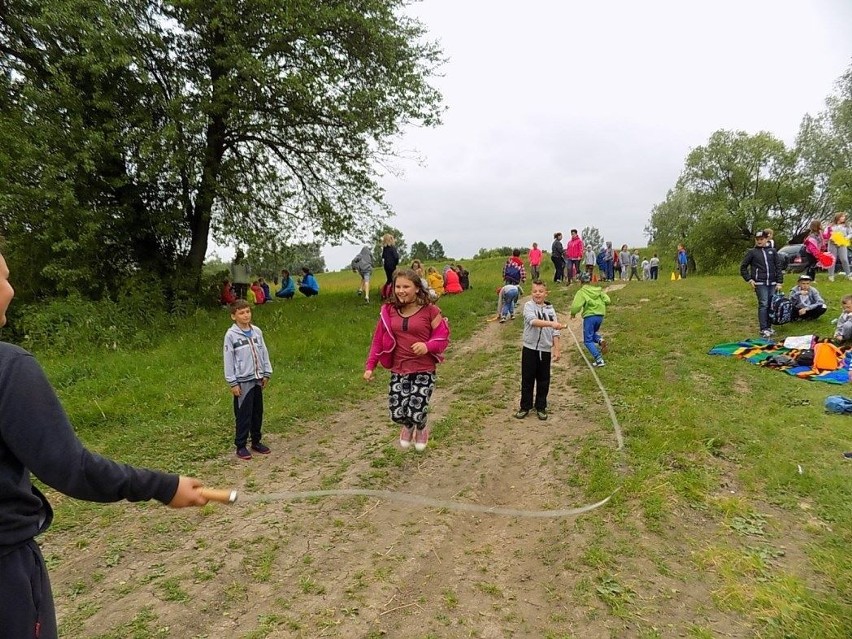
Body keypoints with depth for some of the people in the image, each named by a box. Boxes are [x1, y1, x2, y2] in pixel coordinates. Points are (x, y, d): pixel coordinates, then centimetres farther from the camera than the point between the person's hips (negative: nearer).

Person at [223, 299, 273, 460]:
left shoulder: (257, 331, 5)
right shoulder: (231, 335, -8)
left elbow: (264, 353, 10)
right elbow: (228, 360, -8)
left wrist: (267, 373, 7)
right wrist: (233, 383, -10)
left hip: (257, 379, 5)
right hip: (242, 381, -5)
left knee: (258, 413, 13)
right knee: (243, 415, 0)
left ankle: (256, 441, 27)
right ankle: (241, 446, 12)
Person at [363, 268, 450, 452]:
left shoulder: (429, 310, -9)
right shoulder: (389, 311, 1)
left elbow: (443, 337, -3)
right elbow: (378, 340, 6)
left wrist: (428, 346, -24)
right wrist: (370, 366, 2)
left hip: (424, 370, -3)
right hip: (398, 370, 3)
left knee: (415, 413, -9)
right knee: (397, 414, -3)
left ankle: (421, 429, 31)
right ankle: (408, 426, 37)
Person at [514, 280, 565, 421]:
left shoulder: (550, 309, 4)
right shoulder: (528, 306, -7)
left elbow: (555, 332, 4)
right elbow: (533, 321, -27)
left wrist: (556, 349, -2)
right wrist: (551, 323, -40)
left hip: (545, 350, 3)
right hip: (530, 348, -3)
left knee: (543, 380, 10)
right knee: (527, 379, 6)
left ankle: (541, 407, 23)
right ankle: (525, 406, 19)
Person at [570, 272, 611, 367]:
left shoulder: (581, 292, -7)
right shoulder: (598, 290, 8)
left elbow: (576, 306, -16)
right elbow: (607, 300, 1)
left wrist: (573, 313, 3)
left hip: (589, 316, -6)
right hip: (600, 316, 6)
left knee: (588, 340, 3)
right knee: (593, 332, 31)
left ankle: (599, 359, -9)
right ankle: (599, 340, -2)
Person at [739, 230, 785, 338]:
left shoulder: (772, 251, 10)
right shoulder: (752, 252, 3)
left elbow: (779, 267, 10)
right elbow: (743, 267, 6)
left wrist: (779, 282, 3)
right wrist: (749, 280, -3)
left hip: (772, 283, 3)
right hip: (760, 283, -3)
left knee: (771, 305, 5)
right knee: (763, 305, -9)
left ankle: (768, 327, 16)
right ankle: (763, 329, -8)